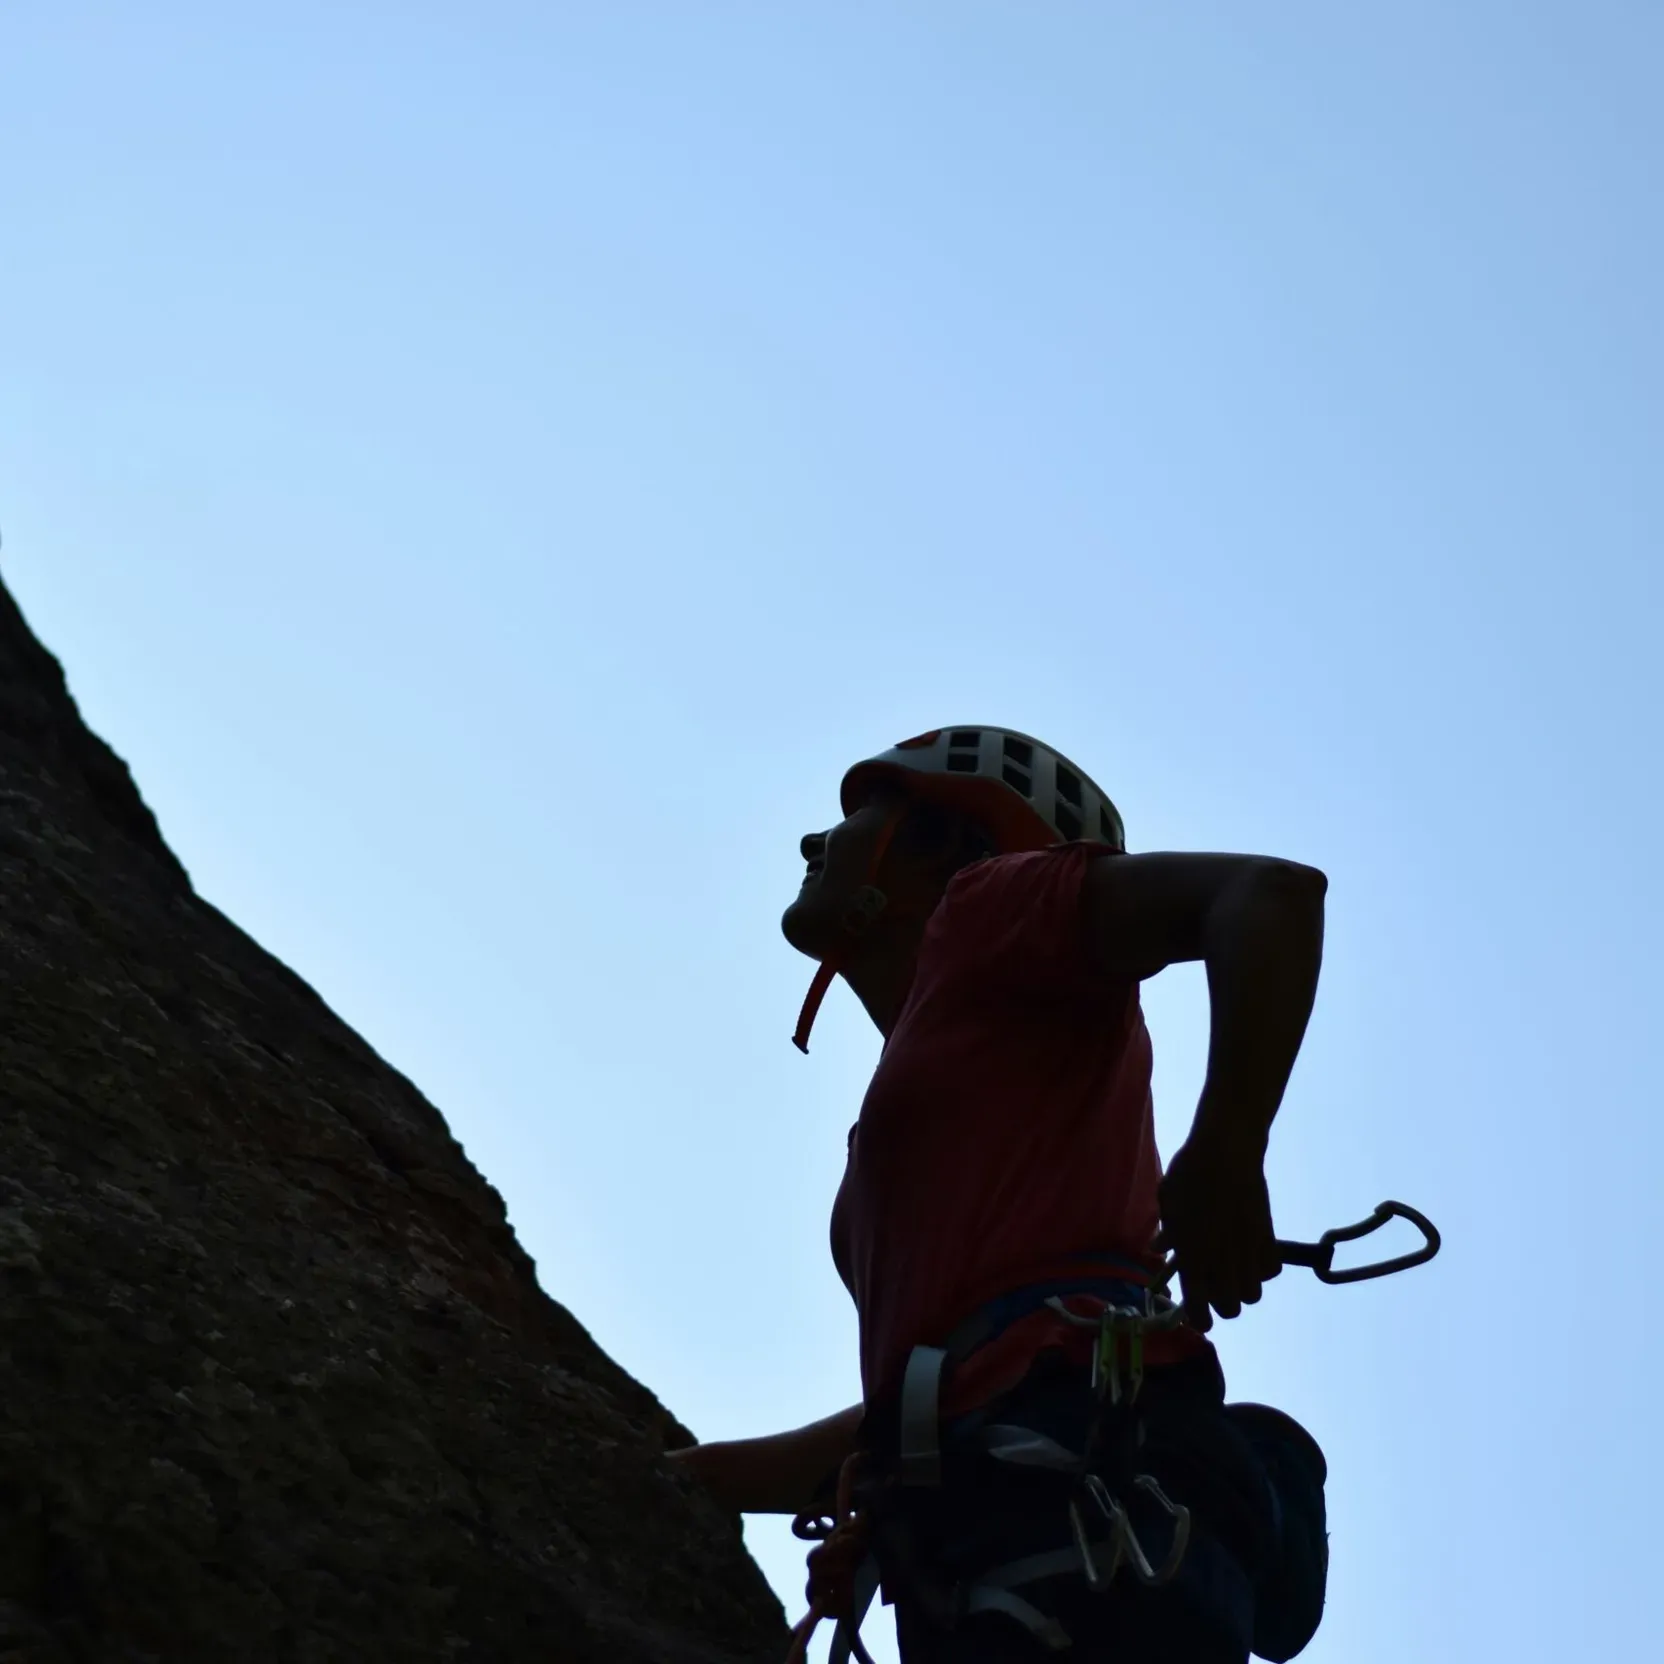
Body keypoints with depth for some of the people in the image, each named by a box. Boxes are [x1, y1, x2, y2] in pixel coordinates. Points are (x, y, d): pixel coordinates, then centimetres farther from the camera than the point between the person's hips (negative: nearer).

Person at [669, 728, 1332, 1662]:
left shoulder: (989, 912, 13)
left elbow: (1274, 893, -2)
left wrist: (1220, 1160, -13)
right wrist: (674, 1483, 36)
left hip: (1072, 1485, -9)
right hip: (984, 1529, 9)